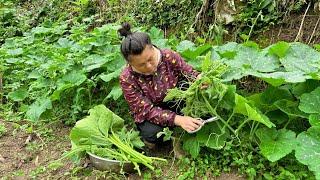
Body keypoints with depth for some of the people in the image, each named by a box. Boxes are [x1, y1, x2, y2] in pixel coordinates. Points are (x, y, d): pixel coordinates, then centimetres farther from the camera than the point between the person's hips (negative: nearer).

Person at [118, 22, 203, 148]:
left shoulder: (169, 56, -21)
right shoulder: (127, 79, -26)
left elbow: (190, 74, -10)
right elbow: (147, 110, -27)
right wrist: (177, 119, -41)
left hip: (176, 103, 3)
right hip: (149, 115, -2)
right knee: (152, 133, -34)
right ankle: (150, 141, 3)